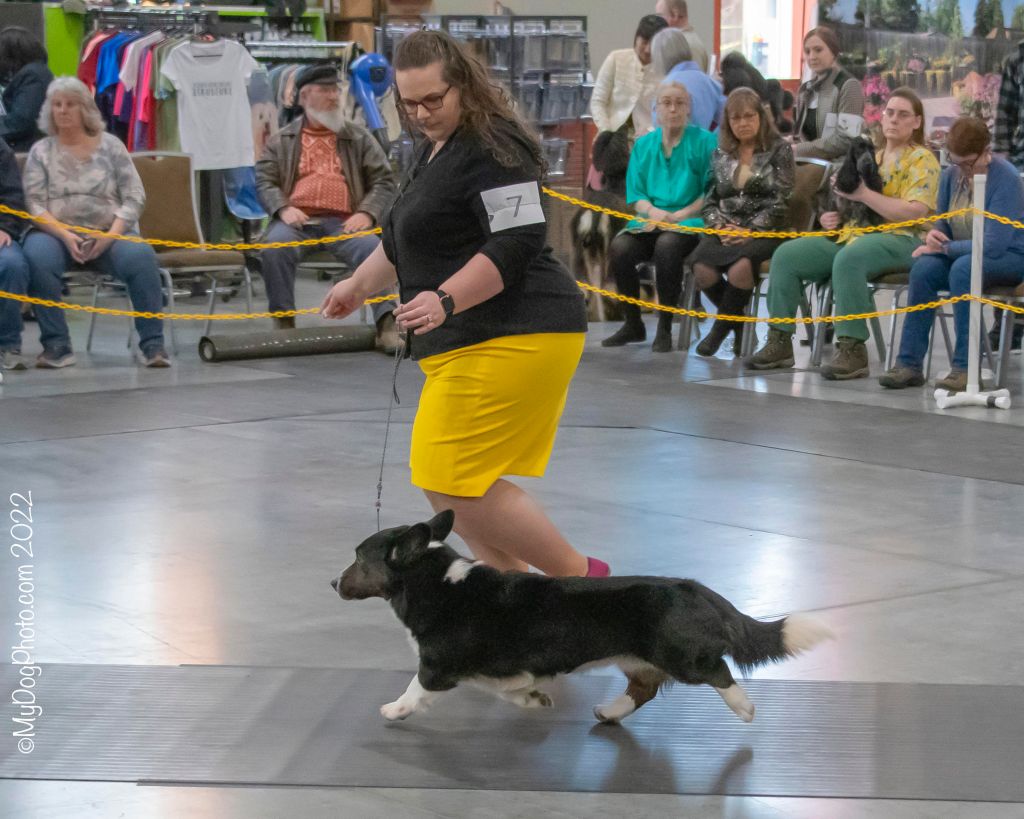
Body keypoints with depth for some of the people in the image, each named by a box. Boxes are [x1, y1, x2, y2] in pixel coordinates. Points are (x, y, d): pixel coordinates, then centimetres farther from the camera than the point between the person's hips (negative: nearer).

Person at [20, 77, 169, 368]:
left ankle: (153, 344, -26)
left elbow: (134, 198, 3)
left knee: (142, 257, -31)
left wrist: (111, 235, -13)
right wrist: (65, 236, -17)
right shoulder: (41, 151, 9)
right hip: (58, 234, 0)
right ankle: (56, 345, -28)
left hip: (110, 235, 0)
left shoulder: (110, 145, 9)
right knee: (36, 256, -34)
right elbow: (34, 205, 0)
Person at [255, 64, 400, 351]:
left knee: (374, 249, -32)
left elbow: (383, 180, 15)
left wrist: (366, 213, -5)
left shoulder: (359, 138, 20)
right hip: (297, 220, 0)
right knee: (274, 247, -33)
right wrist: (283, 209, -10)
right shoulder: (281, 141, 20)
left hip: (344, 222, 0)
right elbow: (264, 180, 11)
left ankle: (387, 323, -31)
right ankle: (283, 323, -23)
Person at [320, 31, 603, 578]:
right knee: (445, 485, 7)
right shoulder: (437, 147, 19)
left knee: (454, 482, -14)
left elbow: (518, 243, -22)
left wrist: (445, 300, -29)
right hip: (470, 344, 11)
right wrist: (360, 284, 34)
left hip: (511, 341, -11)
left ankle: (578, 576, -4)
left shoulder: (491, 148, -13)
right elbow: (407, 241, 34)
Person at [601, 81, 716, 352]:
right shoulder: (644, 144, 16)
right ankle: (633, 324, -8)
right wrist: (654, 212, -10)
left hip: (689, 221, -4)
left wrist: (676, 216, -13)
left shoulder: (705, 141, 3)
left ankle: (665, 327, -22)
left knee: (667, 246, -37)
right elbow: (635, 195, 12)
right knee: (619, 248, -27)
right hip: (650, 220, 4)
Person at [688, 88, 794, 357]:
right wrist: (720, 225, -6)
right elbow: (710, 201, 16)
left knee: (740, 267, -37)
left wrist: (751, 231, -15)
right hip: (725, 231, 4)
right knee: (702, 269, -29)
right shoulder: (721, 154, 17)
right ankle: (739, 324, -4)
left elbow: (780, 201, -4)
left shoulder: (779, 150, 4)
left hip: (765, 231, -4)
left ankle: (721, 327, -12)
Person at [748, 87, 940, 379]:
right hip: (852, 233, 8)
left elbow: (914, 212, -14)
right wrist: (833, 217, 8)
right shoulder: (871, 157, 24)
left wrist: (863, 194, -18)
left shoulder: (922, 160, 1)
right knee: (786, 255, -11)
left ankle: (853, 349, -36)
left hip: (900, 239, -8)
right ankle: (779, 341, -10)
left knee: (848, 258, -40)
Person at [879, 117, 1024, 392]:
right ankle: (909, 364, -25)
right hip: (962, 253, 5)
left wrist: (944, 248, -20)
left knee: (963, 268, -37)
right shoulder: (951, 175, -1)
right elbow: (943, 223, 14)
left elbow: (994, 245, -24)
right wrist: (934, 234, -10)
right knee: (924, 268, -26)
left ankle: (965, 368, -35)